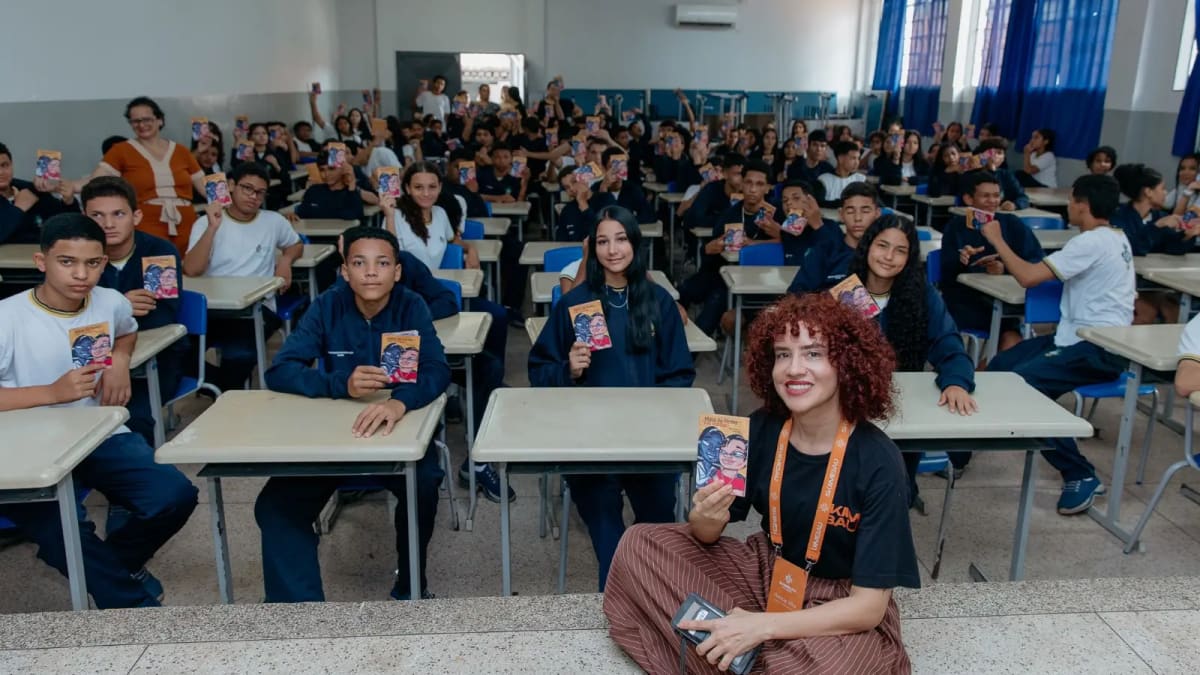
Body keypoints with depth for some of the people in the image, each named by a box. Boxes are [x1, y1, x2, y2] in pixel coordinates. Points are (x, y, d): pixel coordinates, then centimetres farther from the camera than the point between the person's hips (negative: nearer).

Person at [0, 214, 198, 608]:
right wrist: (53, 391, -24)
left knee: (174, 497, -17)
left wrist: (120, 361, 6)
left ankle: (108, 567, 16)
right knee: (59, 528, -32)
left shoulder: (111, 303, 2)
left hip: (101, 437, 4)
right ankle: (136, 603, -8)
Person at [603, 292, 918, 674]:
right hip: (767, 571, 5)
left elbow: (869, 606, -21)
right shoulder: (760, 429, -13)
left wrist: (762, 626, -30)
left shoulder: (878, 464, -24)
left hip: (842, 610, -4)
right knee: (639, 545, -7)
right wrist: (707, 518, -29)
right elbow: (708, 536, -4)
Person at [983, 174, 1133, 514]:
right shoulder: (1115, 238, 16)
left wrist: (996, 239, -10)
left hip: (1098, 348, -11)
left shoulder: (1092, 242, -17)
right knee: (999, 365, 3)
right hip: (1083, 336, 11)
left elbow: (1028, 277, -22)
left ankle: (1081, 476, -16)